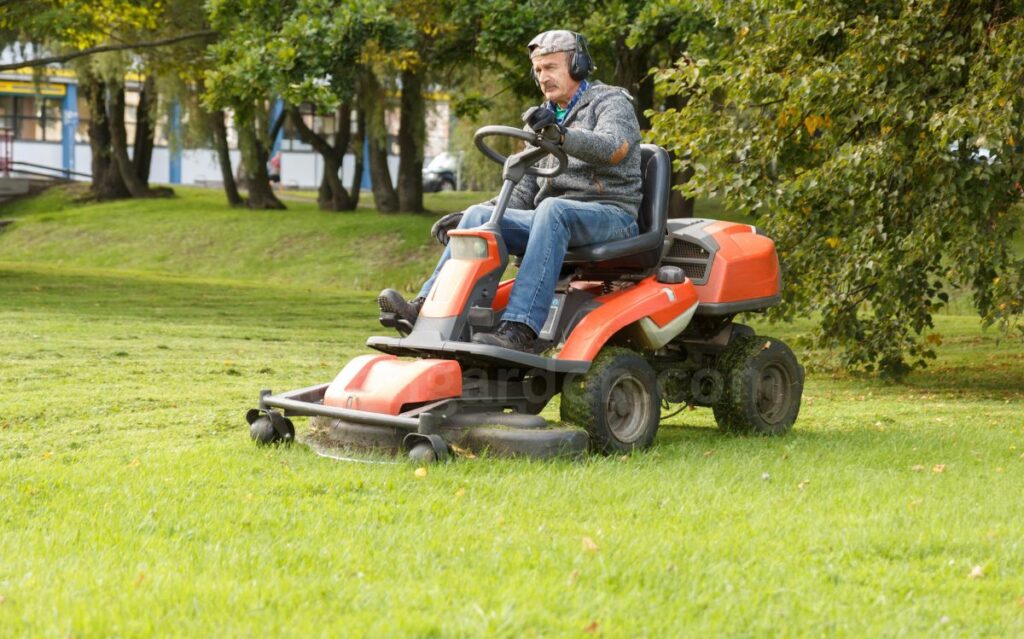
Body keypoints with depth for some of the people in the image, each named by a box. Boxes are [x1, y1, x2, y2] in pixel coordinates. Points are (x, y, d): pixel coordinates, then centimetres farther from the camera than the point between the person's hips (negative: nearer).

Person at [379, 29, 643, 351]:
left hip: (610, 214, -7)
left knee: (552, 210, -37)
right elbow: (524, 193, 21)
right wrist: (466, 217, 6)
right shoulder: (544, 119, 23)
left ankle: (518, 330, -50)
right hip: (552, 218, 7)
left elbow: (615, 148, -22)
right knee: (480, 216, -14)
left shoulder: (611, 102, 2)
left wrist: (560, 134, -40)